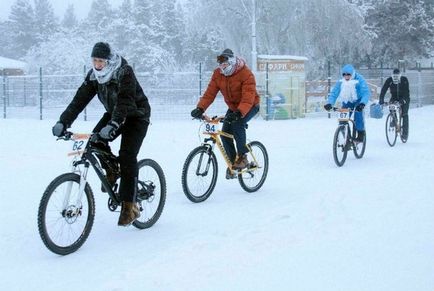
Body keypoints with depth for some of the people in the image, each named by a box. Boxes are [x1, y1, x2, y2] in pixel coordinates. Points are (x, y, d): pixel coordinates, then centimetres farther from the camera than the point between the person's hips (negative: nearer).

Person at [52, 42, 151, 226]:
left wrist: (112, 125, -56)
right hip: (113, 113, 6)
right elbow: (80, 99, -15)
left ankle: (129, 206, -14)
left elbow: (124, 102, -41)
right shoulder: (94, 75, -9)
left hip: (136, 115, -6)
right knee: (96, 140, -21)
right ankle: (111, 171, 7)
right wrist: (63, 122, -28)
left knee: (127, 155, -19)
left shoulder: (124, 72, -28)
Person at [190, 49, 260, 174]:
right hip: (233, 107, 6)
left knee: (237, 125, -29)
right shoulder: (218, 74, -10)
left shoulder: (246, 73, -27)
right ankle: (232, 162, 8)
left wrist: (239, 113, -52)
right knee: (225, 133, -9)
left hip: (250, 106, -5)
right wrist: (200, 108, -32)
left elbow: (248, 97, -36)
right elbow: (210, 93, -16)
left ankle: (243, 157, -14)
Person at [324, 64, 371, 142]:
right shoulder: (340, 82, -19)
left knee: (358, 114, -28)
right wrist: (329, 103, -39)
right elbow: (334, 93, -21)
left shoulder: (359, 80, -28)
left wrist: (362, 103, -54)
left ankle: (361, 133, -12)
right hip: (347, 101, 3)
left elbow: (366, 92, -36)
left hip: (358, 100, -3)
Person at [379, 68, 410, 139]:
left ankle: (405, 132, -11)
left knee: (404, 114, -16)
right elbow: (383, 90, -25)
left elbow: (407, 91, -30)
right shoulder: (389, 80, -18)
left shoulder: (404, 80, -22)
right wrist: (381, 100, -39)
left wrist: (403, 100, -46)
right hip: (394, 98, 2)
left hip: (404, 98, -2)